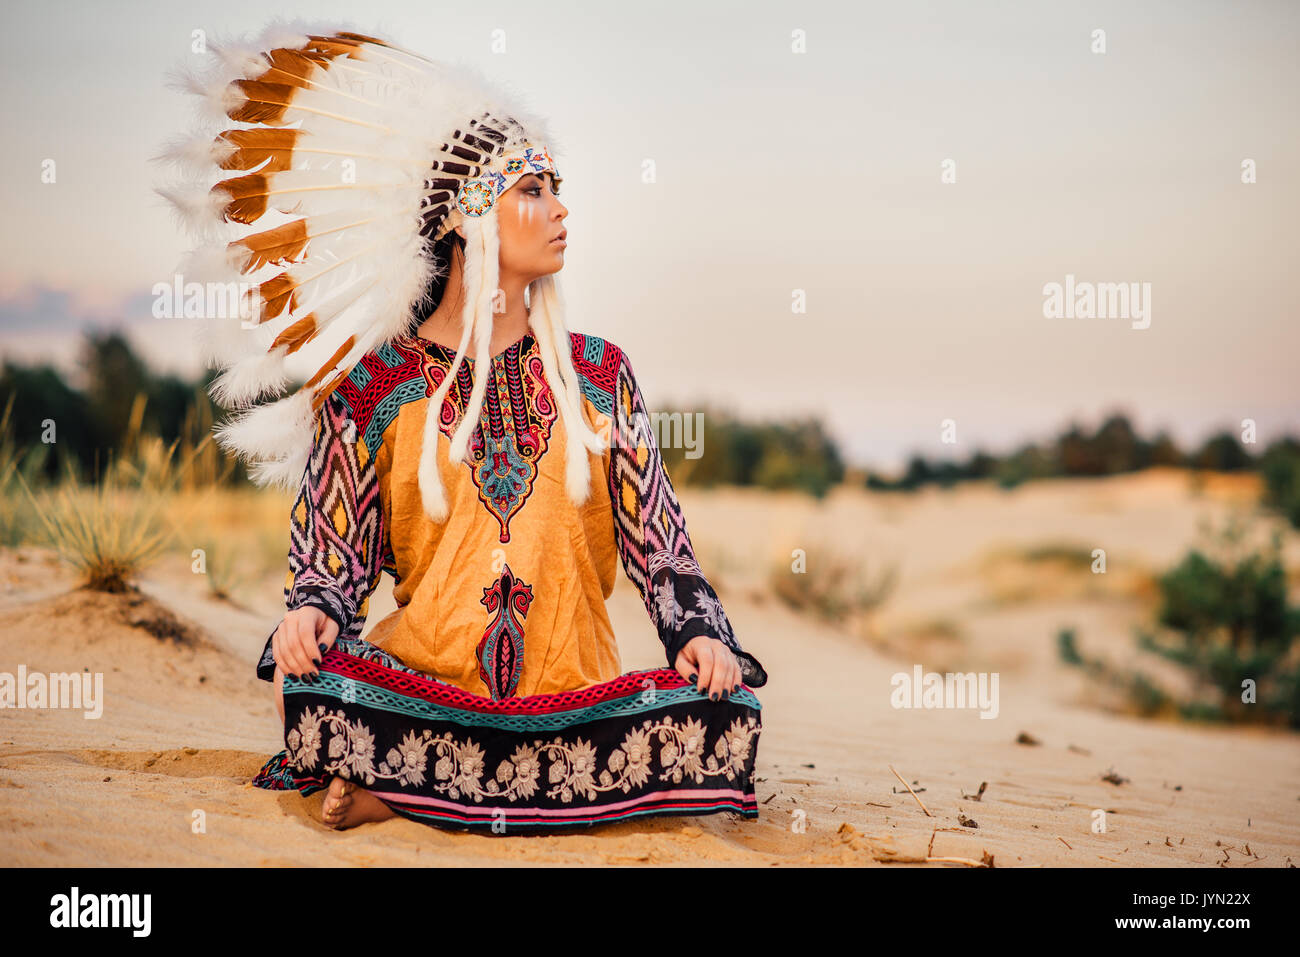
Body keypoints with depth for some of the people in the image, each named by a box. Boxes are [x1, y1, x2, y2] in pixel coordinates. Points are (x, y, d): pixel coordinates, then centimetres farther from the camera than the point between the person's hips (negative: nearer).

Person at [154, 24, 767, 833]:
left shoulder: (598, 372, 13)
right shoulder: (376, 381, 6)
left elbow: (659, 541, 9)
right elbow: (334, 551, 5)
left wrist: (700, 633, -9)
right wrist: (310, 613, -17)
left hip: (576, 693, 4)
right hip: (427, 685, -3)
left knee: (724, 716, -28)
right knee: (311, 690, -35)